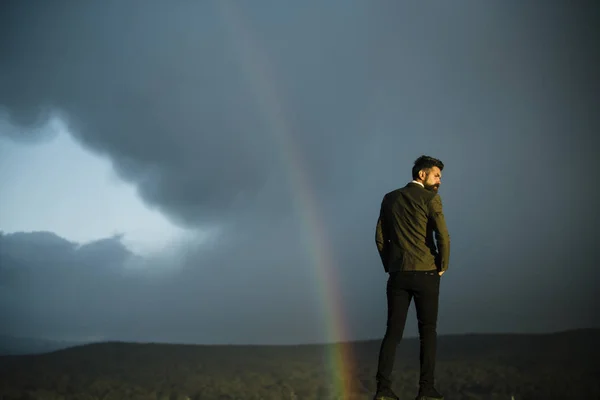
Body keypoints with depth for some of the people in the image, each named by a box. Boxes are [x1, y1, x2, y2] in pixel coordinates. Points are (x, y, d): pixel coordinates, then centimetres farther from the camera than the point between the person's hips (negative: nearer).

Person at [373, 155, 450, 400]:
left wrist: (389, 265, 14)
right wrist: (443, 265, 0)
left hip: (398, 274, 4)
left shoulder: (390, 198, 10)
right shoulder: (430, 198, -6)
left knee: (393, 331, 6)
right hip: (425, 273, -4)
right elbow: (442, 236, -14)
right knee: (427, 331, 5)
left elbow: (380, 237, 8)